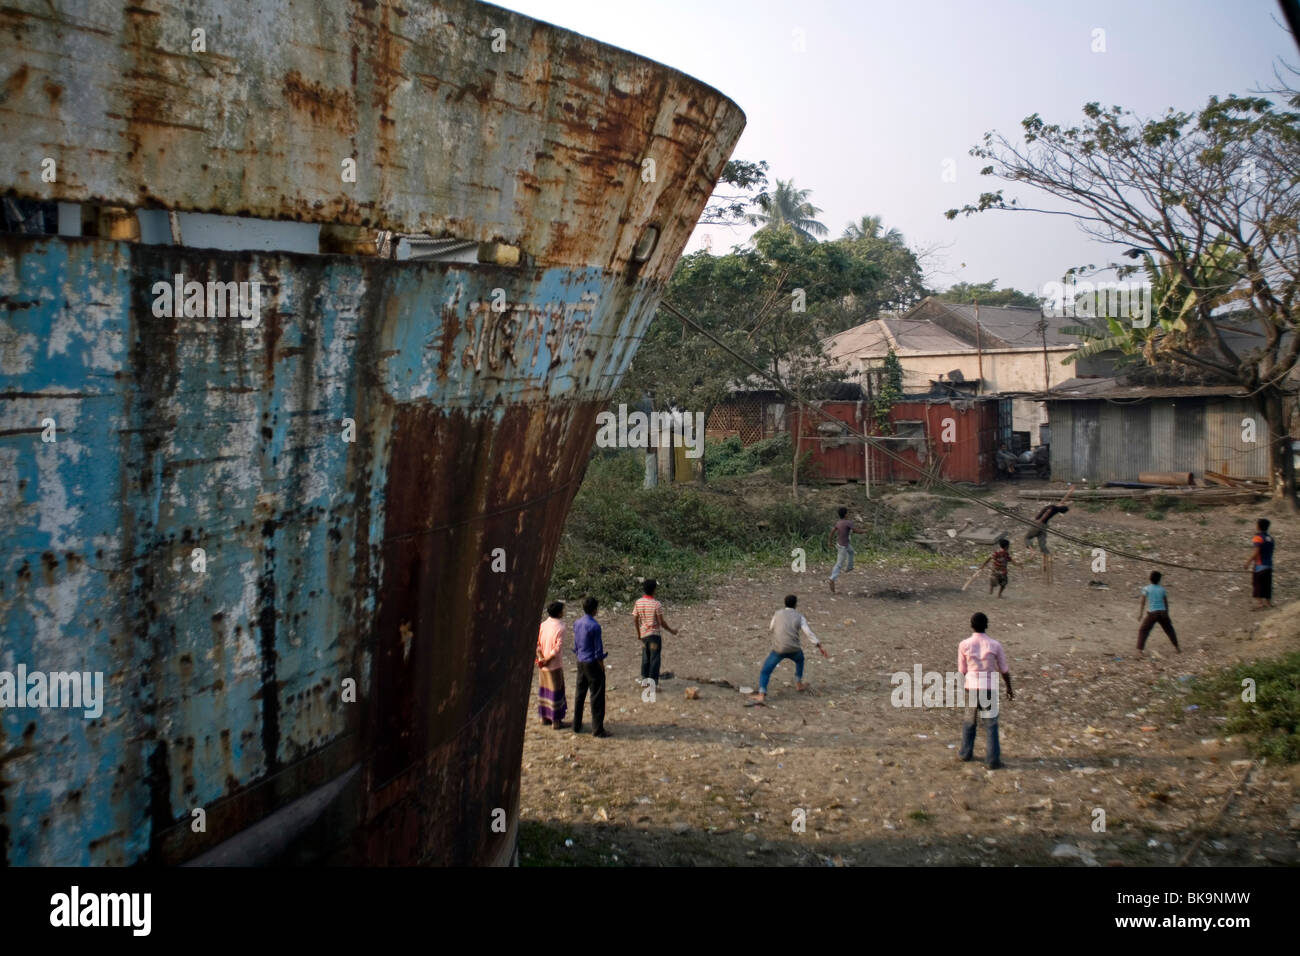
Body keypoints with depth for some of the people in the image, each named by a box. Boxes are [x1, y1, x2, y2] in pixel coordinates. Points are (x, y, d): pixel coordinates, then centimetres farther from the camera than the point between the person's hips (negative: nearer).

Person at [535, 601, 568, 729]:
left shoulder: (543, 625, 1)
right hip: (554, 665, -7)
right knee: (556, 691, 3)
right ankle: (556, 721, 9)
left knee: (544, 689, 17)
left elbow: (536, 643, -1)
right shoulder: (560, 628, -18)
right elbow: (558, 648, -21)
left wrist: (541, 658, -7)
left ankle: (545, 717, 28)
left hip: (543, 665, 7)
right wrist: (547, 660, -12)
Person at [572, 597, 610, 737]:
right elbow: (598, 649, -15)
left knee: (580, 694, 16)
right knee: (597, 697, -1)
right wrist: (602, 666, -6)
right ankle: (597, 729, 2)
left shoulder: (577, 624, 3)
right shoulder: (594, 626, -19)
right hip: (593, 663, -7)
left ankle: (576, 725, 24)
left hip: (581, 663, 7)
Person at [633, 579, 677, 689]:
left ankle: (644, 679, 24)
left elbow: (635, 619, 1)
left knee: (645, 657, 18)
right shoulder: (657, 604, -18)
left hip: (643, 634, 5)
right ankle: (653, 681, 2)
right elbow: (661, 622, -14)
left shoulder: (638, 602, -4)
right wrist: (671, 631, 1)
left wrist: (638, 633, 15)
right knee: (655, 658, 3)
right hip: (655, 634, -5)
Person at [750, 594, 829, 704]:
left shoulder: (778, 614, 8)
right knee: (799, 659, 37)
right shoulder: (800, 617, 5)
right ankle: (798, 684, 44)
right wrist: (820, 647, -8)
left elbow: (771, 629, 20)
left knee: (765, 672, 5)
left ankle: (761, 695, -17)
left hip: (778, 649, -1)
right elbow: (809, 632, -6)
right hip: (793, 649, 1)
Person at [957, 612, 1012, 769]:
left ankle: (966, 752, 31)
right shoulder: (995, 645, -8)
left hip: (971, 687, 1)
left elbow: (962, 671, 1)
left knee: (970, 720, 21)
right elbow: (1004, 670, 1)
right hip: (990, 688, -1)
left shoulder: (964, 645, -8)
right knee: (991, 725, 8)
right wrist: (1009, 688, 16)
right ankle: (993, 759, 8)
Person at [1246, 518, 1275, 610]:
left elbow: (1256, 552, -20)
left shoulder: (1258, 538, -14)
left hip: (1259, 565, -7)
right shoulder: (1270, 538, 9)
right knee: (1267, 584, 14)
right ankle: (1268, 602, 19)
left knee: (1257, 583, -2)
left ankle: (1260, 603, -5)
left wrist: (1248, 562, -15)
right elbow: (1271, 552, 13)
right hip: (1268, 565, 7)